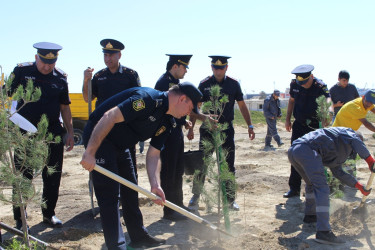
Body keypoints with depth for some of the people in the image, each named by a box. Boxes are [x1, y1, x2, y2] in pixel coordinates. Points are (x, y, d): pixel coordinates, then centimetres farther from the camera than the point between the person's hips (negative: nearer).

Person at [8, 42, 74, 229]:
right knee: (23, 176, 3)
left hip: (53, 133, 3)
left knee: (53, 176, 8)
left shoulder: (60, 77, 6)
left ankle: (49, 214, 25)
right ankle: (19, 219, 17)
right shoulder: (21, 71, -1)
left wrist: (69, 133, 9)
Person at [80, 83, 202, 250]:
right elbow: (109, 117, -31)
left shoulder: (167, 122, 4)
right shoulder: (148, 98, -25)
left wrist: (155, 185, -12)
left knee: (130, 191, 16)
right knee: (110, 194, -11)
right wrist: (90, 153, -32)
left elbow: (153, 155, 3)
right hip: (98, 136, -10)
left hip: (119, 145, 10)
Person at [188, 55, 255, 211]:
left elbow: (242, 106, 9)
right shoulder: (204, 84, 0)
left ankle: (230, 199, 16)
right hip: (207, 129, -1)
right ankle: (196, 195, 21)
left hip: (227, 130, 1)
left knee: (229, 166, 4)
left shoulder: (233, 84, 3)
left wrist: (250, 125, 3)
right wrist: (191, 128, -2)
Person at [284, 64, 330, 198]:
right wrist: (287, 119, 11)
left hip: (315, 126, -4)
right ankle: (294, 188, 10)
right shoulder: (294, 84, -2)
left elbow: (328, 100, -33)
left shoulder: (320, 86, -16)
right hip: (299, 125, 4)